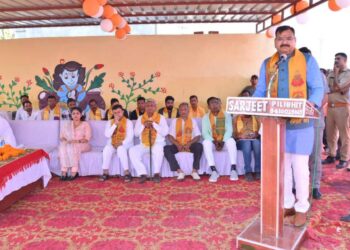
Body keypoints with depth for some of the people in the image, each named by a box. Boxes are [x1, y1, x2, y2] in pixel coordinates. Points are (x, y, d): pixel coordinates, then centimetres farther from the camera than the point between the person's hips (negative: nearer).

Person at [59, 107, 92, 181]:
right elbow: (62, 136, 12)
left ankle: (74, 172, -33)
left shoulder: (85, 124, 5)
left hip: (82, 145, -3)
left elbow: (87, 138, -5)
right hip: (68, 145, 3)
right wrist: (65, 141, -11)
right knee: (62, 146, -32)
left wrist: (77, 141, -21)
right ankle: (64, 172, -35)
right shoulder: (66, 124, 16)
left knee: (72, 147, -36)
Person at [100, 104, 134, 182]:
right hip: (112, 144, 3)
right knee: (107, 149, -30)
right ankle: (105, 173, -24)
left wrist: (122, 143, -25)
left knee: (121, 149, -36)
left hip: (125, 144, -3)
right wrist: (115, 124, -12)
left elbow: (130, 137, -9)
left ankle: (127, 173, -32)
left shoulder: (128, 122, 0)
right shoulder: (109, 122, 9)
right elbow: (107, 135, -6)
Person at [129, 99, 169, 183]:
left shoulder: (161, 118, 7)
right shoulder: (140, 118, 14)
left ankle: (157, 173, -24)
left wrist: (154, 124, -12)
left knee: (158, 149, -38)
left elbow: (165, 132, -5)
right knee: (132, 151, -24)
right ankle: (142, 173, -22)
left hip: (158, 143, -3)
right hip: (143, 145, 3)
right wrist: (143, 125, -8)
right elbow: (136, 133, 8)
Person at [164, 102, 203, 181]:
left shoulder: (193, 121, 11)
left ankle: (195, 171, -24)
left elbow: (198, 136, 2)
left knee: (199, 146, -32)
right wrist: (177, 145, -15)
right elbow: (170, 136, 3)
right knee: (166, 149, -28)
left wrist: (189, 144, -16)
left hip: (189, 145, -1)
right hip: (177, 145, 1)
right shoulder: (174, 121, 12)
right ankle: (179, 171, -29)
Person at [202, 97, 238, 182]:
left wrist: (222, 142, -22)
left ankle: (233, 170, -31)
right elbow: (205, 133, -6)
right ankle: (214, 171, -34)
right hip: (212, 142, 1)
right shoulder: (205, 117, 5)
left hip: (224, 142, 0)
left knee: (231, 141, -34)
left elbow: (229, 130, -7)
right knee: (206, 142, -33)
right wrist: (214, 142, -22)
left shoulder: (227, 115, 4)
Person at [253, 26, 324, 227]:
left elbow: (317, 88, -4)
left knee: (299, 165, 1)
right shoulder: (267, 64, 11)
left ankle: (302, 208, 18)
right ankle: (287, 204, 26)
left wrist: (311, 105, -25)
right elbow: (260, 91, 9)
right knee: (281, 165, 11)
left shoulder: (307, 60, 0)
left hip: (300, 123, -3)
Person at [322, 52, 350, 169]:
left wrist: (336, 74, -4)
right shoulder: (331, 73, 16)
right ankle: (331, 155, 20)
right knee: (330, 133, 9)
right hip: (330, 106, 6)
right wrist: (338, 89, -6)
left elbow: (338, 88, -10)